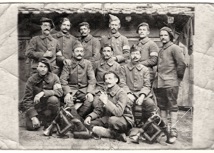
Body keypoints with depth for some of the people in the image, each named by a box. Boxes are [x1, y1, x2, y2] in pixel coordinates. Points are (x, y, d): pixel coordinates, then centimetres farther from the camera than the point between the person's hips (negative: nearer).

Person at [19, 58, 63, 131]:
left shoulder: (54, 77, -7)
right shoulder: (31, 80, -8)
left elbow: (59, 92, -21)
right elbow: (27, 99, -10)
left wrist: (43, 93, -35)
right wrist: (33, 117, -20)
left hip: (48, 106, 0)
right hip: (36, 107, 0)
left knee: (53, 99, -33)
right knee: (30, 126, -21)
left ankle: (48, 122, -8)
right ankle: (39, 118, 15)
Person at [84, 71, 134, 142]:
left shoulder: (121, 93, -14)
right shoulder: (104, 94, 7)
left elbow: (118, 112, -27)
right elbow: (97, 111, 9)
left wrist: (106, 102, -26)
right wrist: (90, 117, -10)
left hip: (124, 120, -7)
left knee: (112, 120, -40)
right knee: (89, 124, -11)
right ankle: (117, 135, -18)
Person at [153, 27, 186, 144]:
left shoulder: (174, 48, -4)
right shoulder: (161, 50, 20)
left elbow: (182, 64, -9)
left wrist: (178, 76, -3)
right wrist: (158, 75, 15)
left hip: (170, 83, -8)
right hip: (159, 83, 8)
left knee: (172, 107, -3)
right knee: (162, 107, 12)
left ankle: (173, 131, 1)